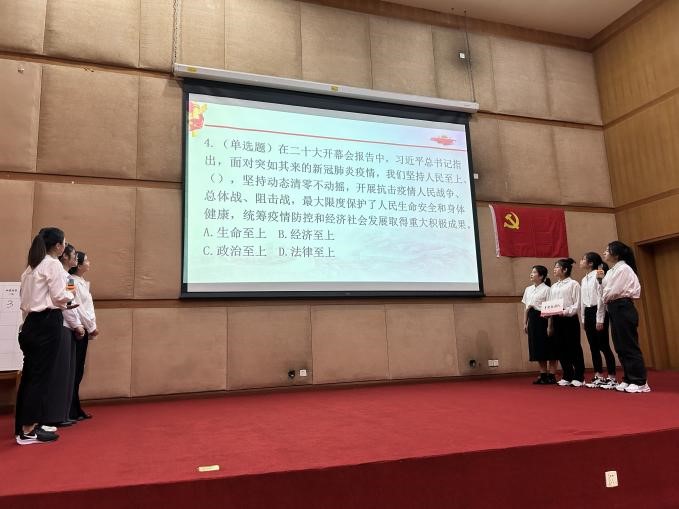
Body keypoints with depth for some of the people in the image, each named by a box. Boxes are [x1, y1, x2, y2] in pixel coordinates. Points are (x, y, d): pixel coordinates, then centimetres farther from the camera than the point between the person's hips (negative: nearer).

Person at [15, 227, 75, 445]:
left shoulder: (33, 266, 16)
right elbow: (59, 297, -14)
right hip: (47, 323, -9)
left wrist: (26, 321, 17)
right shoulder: (53, 264, -10)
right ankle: (28, 430, 2)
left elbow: (25, 296, 14)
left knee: (29, 374, 13)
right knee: (40, 376, -3)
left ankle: (23, 425, 21)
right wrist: (71, 294, 4)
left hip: (32, 323, 9)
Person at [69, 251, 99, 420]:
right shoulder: (73, 282, -12)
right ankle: (71, 411, 3)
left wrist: (91, 327, 8)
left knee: (78, 371, 11)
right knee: (74, 371, -4)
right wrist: (92, 327, -10)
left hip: (84, 330, 9)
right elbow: (78, 308, -16)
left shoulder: (83, 283, 16)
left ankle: (76, 409, 18)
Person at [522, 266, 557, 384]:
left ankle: (552, 375, 8)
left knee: (549, 348, 0)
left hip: (543, 318, -7)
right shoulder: (528, 289, 13)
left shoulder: (546, 289, -6)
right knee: (537, 348, 9)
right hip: (532, 319, 7)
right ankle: (543, 375, 18)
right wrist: (525, 323, 11)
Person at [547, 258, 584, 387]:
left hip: (570, 318, -6)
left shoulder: (573, 284, -3)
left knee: (574, 348, -1)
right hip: (556, 319, 6)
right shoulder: (553, 287, 15)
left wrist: (566, 312, -22)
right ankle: (567, 376, 16)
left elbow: (577, 305, -9)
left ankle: (579, 377, 9)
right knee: (561, 348, 7)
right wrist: (550, 324, 12)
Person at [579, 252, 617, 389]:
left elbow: (601, 298, -14)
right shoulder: (584, 280, 15)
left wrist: (600, 320, -17)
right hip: (588, 313, 8)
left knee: (604, 346, -4)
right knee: (593, 346, 10)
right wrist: (583, 319, 14)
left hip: (598, 312, -8)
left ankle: (611, 377, 3)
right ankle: (598, 376, 16)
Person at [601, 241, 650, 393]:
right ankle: (629, 379, 18)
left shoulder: (624, 269, -11)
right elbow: (606, 291, 12)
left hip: (623, 308, -9)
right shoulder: (611, 271, 15)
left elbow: (614, 291, -17)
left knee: (629, 346, -6)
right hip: (614, 309, 9)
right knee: (621, 347, 11)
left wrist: (606, 298, 1)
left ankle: (640, 382, 0)